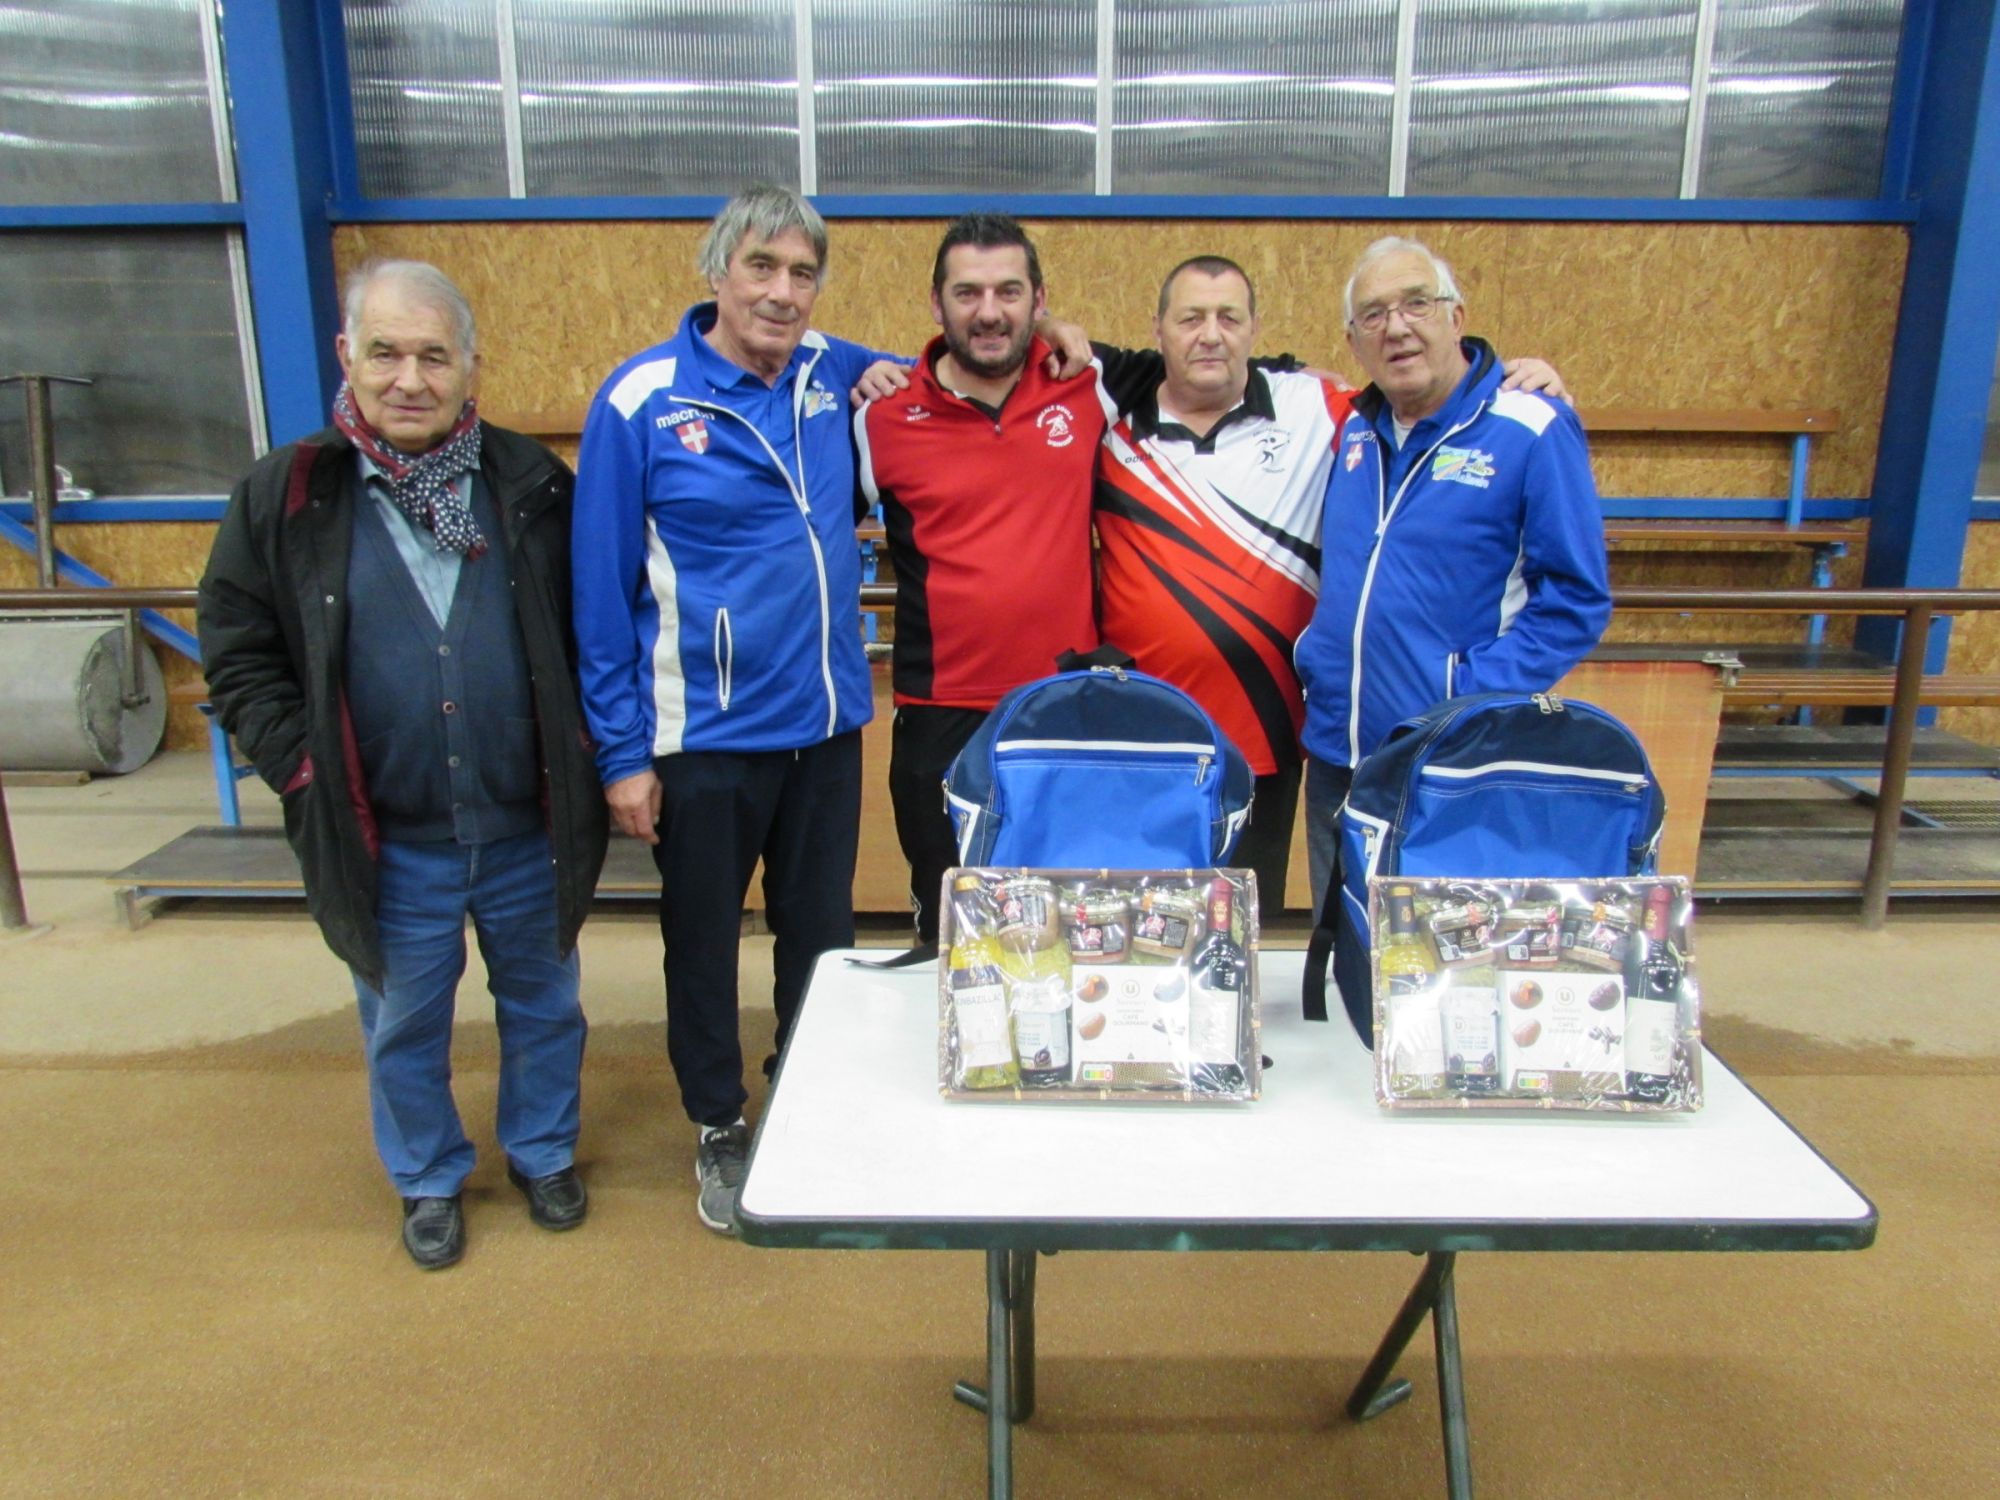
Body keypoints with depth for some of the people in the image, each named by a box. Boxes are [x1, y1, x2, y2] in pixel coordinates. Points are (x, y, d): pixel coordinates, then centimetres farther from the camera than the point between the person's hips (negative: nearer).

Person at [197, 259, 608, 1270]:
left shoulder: (531, 484, -2)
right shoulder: (285, 495, -5)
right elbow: (238, 657, 1)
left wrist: (581, 756, -2)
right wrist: (303, 771, -9)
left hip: (526, 832, 1)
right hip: (386, 843, 0)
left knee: (542, 1006, 18)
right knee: (404, 1025, 17)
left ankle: (542, 1154, 43)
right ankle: (428, 1180, 41)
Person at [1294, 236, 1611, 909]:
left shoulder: (1533, 432, -10)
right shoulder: (1354, 431, 8)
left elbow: (1575, 599, -11)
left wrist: (1471, 695, -19)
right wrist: (1314, 655, 6)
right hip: (1335, 755, 6)